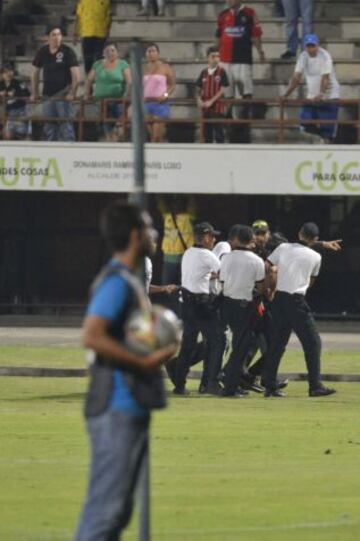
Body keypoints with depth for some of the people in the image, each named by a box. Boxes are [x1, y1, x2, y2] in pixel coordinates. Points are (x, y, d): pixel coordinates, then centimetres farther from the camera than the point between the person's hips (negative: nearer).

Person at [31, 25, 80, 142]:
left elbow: (76, 74, -10)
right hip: (48, 94, 5)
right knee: (49, 125, 10)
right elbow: (35, 73, 16)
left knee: (66, 124, -9)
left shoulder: (67, 52, -7)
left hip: (63, 93, -5)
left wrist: (72, 93, -17)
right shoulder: (42, 52, 7)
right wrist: (34, 93, 13)